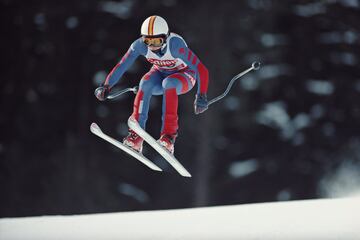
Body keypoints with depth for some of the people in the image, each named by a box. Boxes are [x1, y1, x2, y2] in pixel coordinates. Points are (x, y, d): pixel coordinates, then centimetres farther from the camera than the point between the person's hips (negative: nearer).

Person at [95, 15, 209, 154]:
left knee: (168, 83, -37)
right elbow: (122, 65, -18)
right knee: (146, 82, -30)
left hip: (183, 76, -3)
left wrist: (201, 96, -49)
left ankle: (169, 135, -36)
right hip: (160, 74, 3)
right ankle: (136, 137, -32)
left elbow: (201, 70, -38)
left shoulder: (175, 44, -35)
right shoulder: (140, 45, -23)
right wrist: (106, 86, -32)